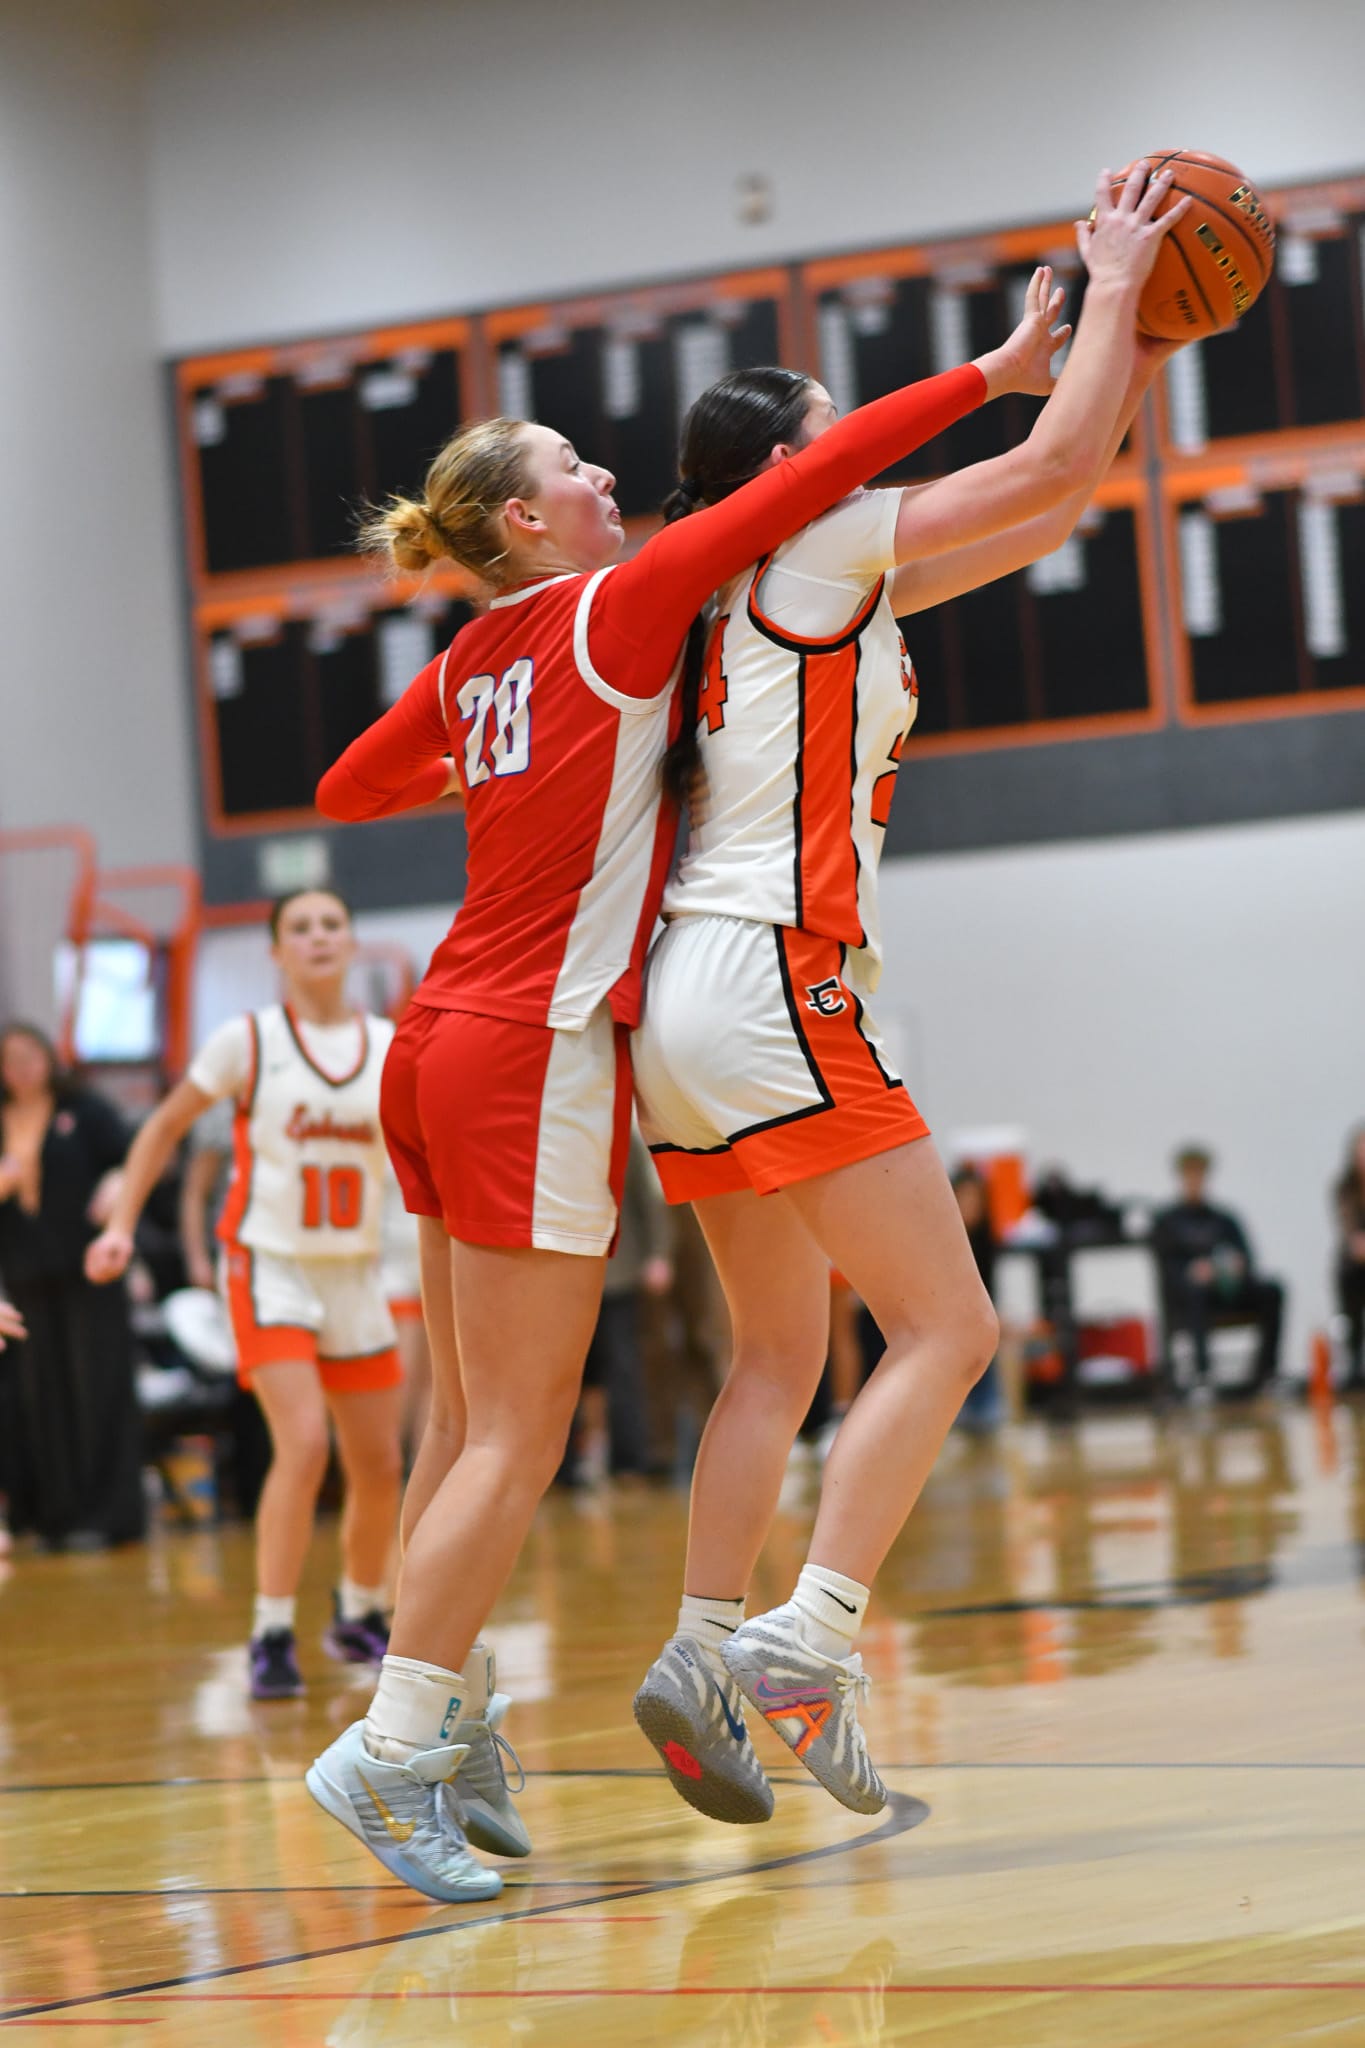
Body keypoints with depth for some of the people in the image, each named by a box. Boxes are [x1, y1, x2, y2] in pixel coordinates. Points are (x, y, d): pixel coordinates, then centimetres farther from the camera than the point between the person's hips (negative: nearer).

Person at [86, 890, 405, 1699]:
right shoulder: (249, 1041, -7)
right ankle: (271, 1637, -15)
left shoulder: (393, 1047, 1)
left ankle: (360, 1616, 32)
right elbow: (166, 1126, 3)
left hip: (355, 1269, 4)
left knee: (380, 1466, 9)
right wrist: (122, 1224, -2)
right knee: (303, 1445, -21)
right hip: (270, 1263, -4)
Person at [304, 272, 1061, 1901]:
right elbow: (800, 490, -11)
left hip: (447, 1042, 8)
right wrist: (990, 373, -9)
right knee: (514, 1446, -6)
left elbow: (347, 790, 27)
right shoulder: (614, 613, -8)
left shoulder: (477, 658, 13)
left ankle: (451, 1729, 15)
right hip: (534, 1053, -8)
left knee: (468, 1426, 11)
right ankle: (394, 1753, -8)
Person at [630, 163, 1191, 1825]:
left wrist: (1128, 343, 24)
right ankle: (807, 1645, -15)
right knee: (948, 1328, -7)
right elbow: (1058, 465, -6)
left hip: (692, 1002, 9)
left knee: (781, 1355, 13)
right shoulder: (813, 547, -4)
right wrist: (1108, 284, 5)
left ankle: (701, 1654, 7)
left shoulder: (837, 585, 20)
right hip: (774, 995, -9)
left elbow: (1046, 510, 26)